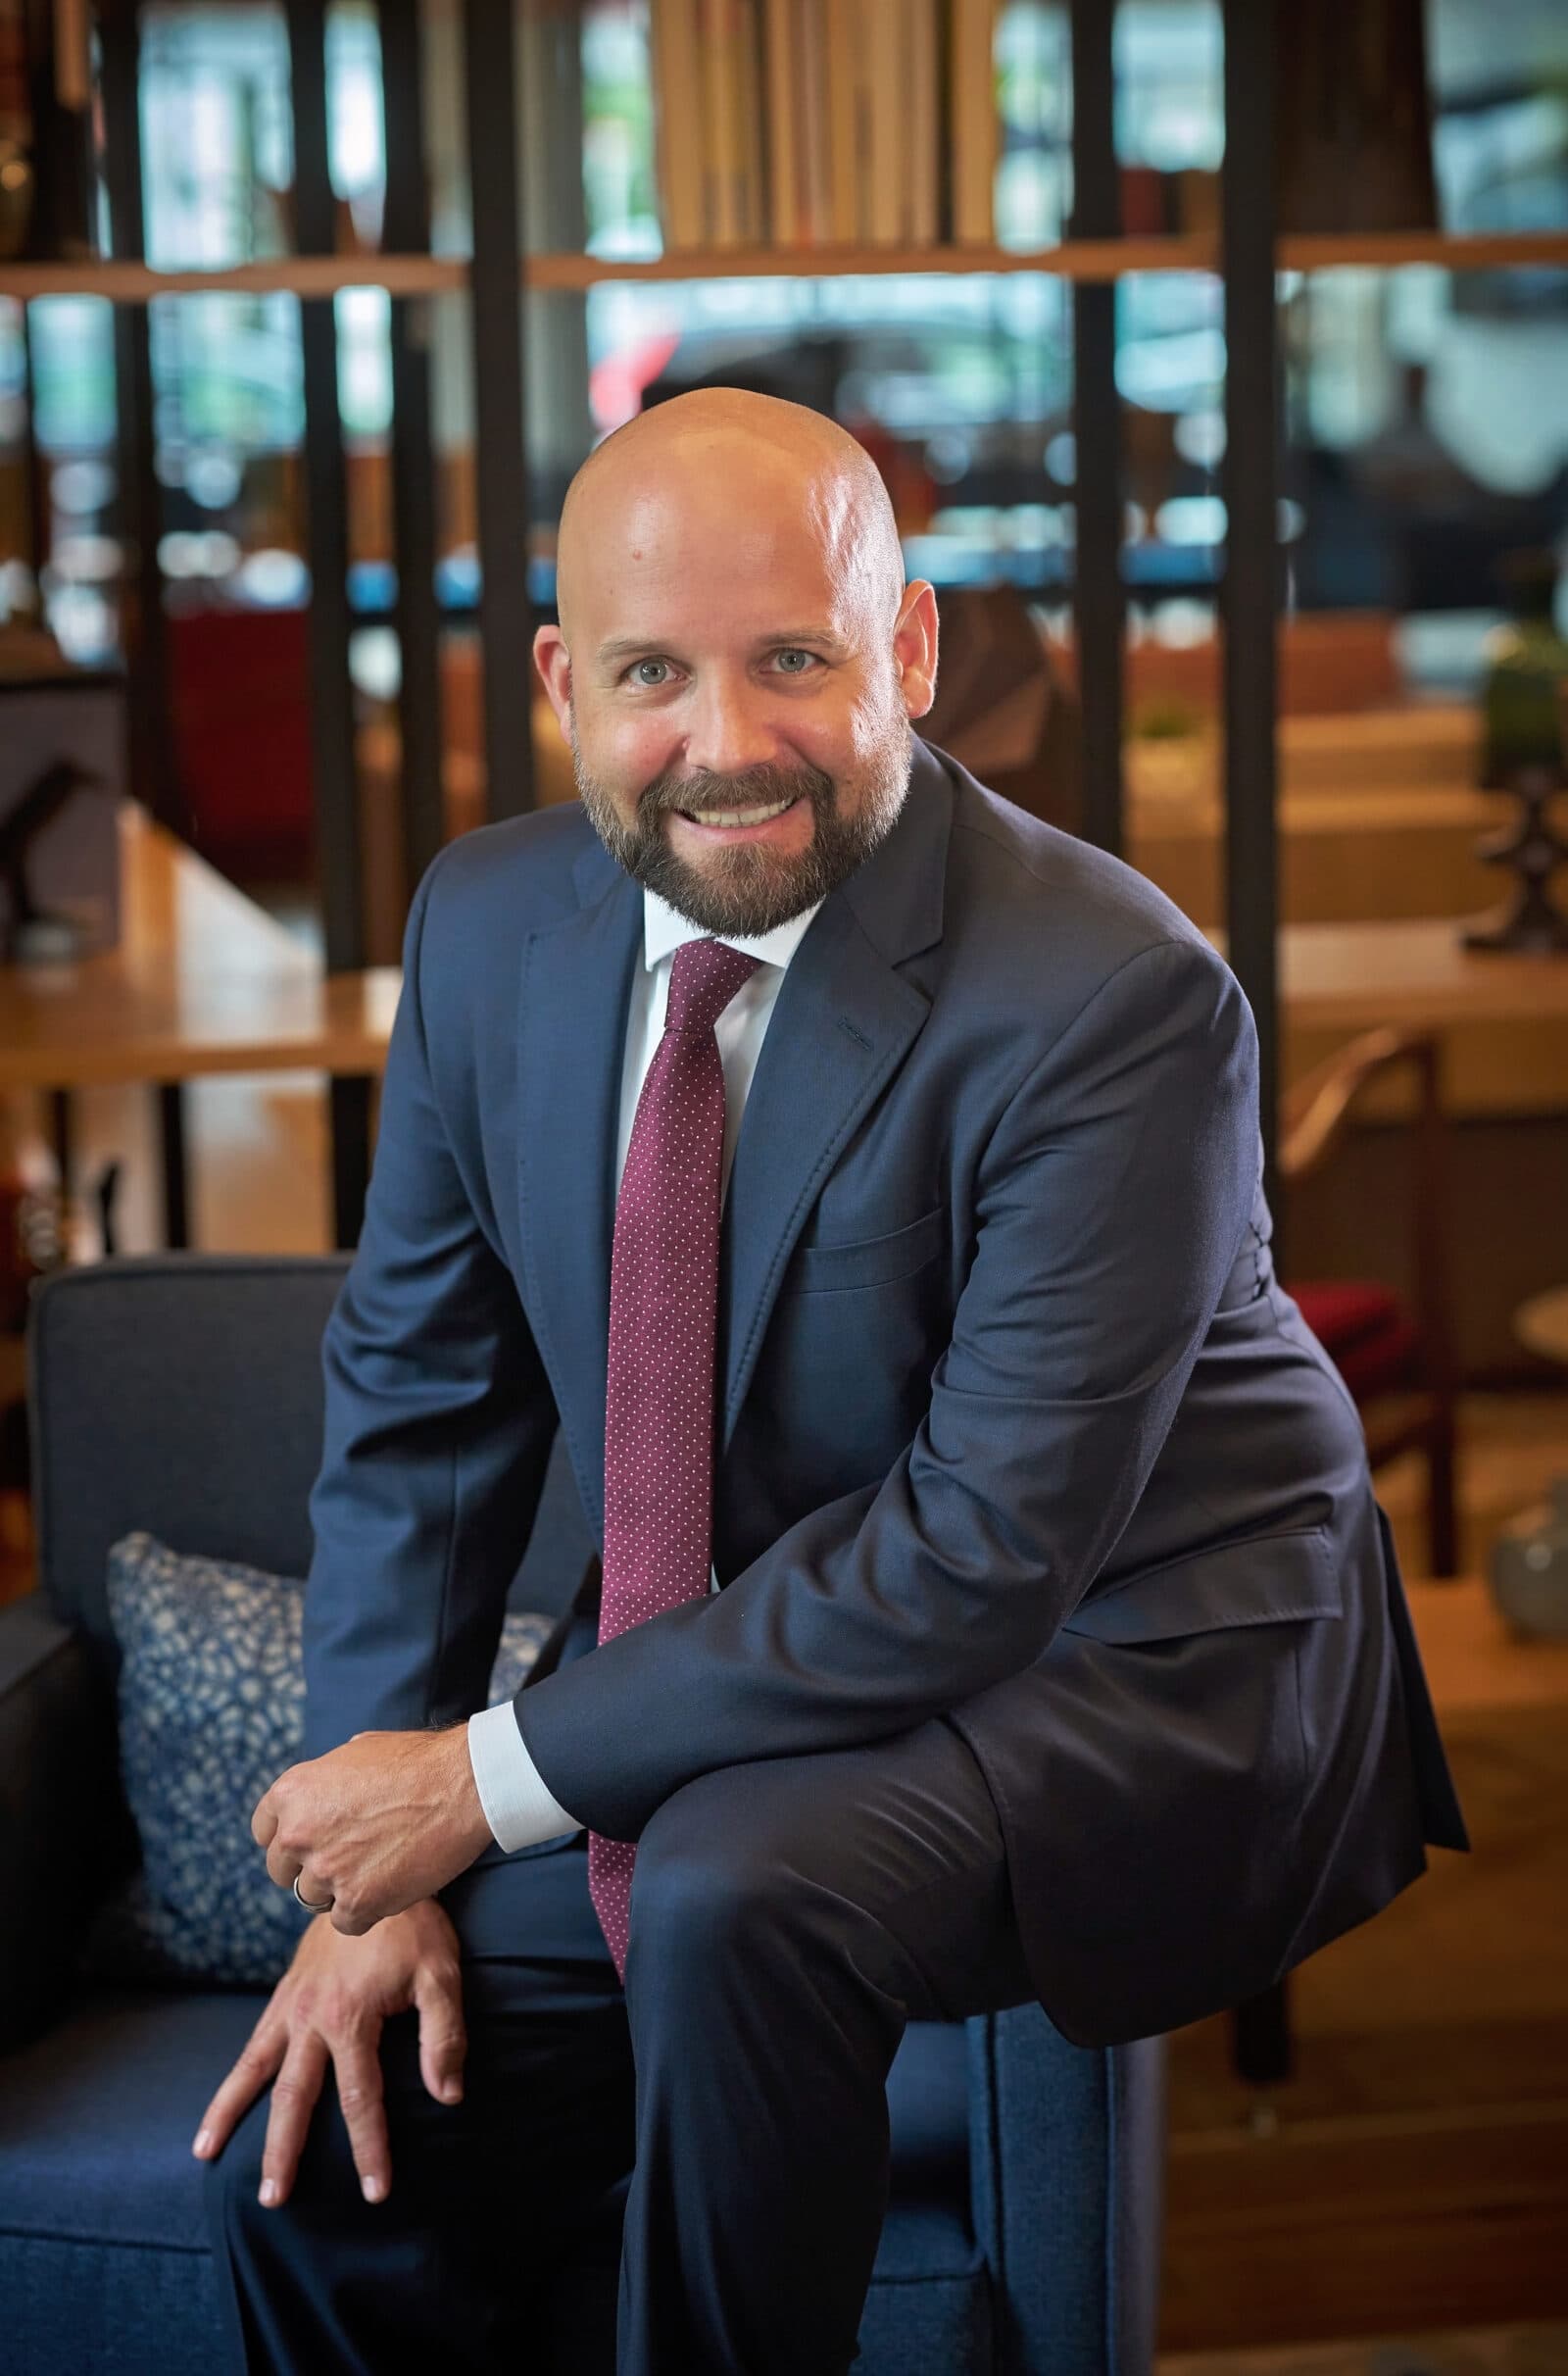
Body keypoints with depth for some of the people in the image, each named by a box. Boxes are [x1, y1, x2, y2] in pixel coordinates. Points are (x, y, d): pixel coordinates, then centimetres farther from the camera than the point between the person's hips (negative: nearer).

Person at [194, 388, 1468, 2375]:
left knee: (736, 1889, -34)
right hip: (728, 1682, 6)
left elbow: (987, 1556, -25)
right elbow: (416, 1401, 5)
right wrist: (373, 1872, -4)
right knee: (308, 2156, -5)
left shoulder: (1112, 999, -24)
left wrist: (494, 1776, -22)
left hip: (1127, 1668, -5)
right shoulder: (490, 925, -4)